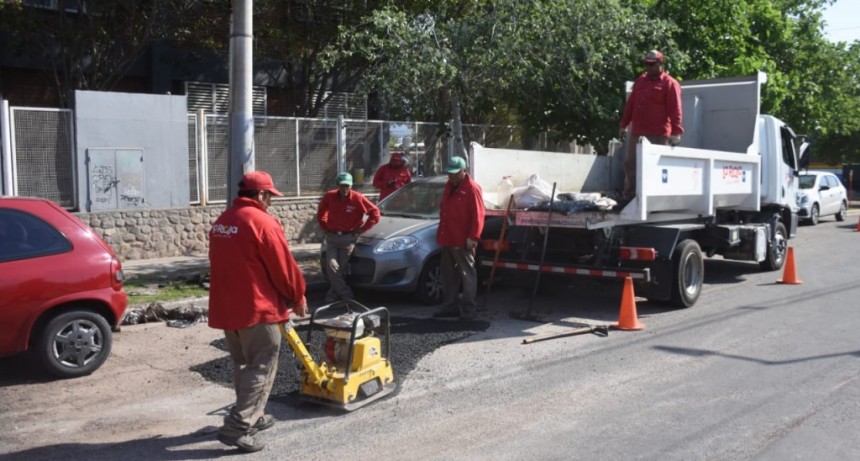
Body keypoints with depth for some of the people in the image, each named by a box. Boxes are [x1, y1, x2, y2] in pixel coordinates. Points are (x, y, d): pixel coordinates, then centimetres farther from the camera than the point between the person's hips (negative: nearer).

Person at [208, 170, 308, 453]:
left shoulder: (222, 221, 13)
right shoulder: (261, 221, -15)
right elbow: (283, 266, -13)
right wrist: (298, 298, 2)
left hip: (225, 307, 9)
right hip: (256, 308, -9)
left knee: (244, 365, 20)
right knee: (261, 368, -2)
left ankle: (251, 417, 30)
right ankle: (237, 427, -7)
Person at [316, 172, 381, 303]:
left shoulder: (357, 198, -10)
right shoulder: (329, 196, -3)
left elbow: (375, 213, -4)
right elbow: (321, 213, 16)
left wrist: (361, 229, -5)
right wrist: (325, 227, 7)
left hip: (348, 238, -2)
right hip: (332, 237, 2)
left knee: (341, 268, -3)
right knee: (331, 266, -11)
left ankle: (333, 295, 12)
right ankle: (346, 295, -1)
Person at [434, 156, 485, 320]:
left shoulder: (472, 188, -11)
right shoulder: (449, 186, 16)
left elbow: (478, 215, -16)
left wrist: (473, 237, -20)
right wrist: (441, 232, 20)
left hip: (462, 242, -9)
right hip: (447, 239, 9)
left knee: (467, 274, -2)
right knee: (448, 274, 15)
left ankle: (469, 308, 3)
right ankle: (450, 305, 24)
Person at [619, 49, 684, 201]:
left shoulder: (669, 83, -5)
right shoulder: (640, 81, 15)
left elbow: (675, 110, -11)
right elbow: (630, 104, 18)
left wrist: (676, 132, -17)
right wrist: (624, 124, 17)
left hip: (659, 135, -6)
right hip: (637, 132, 7)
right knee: (630, 163, 7)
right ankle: (629, 196, 15)